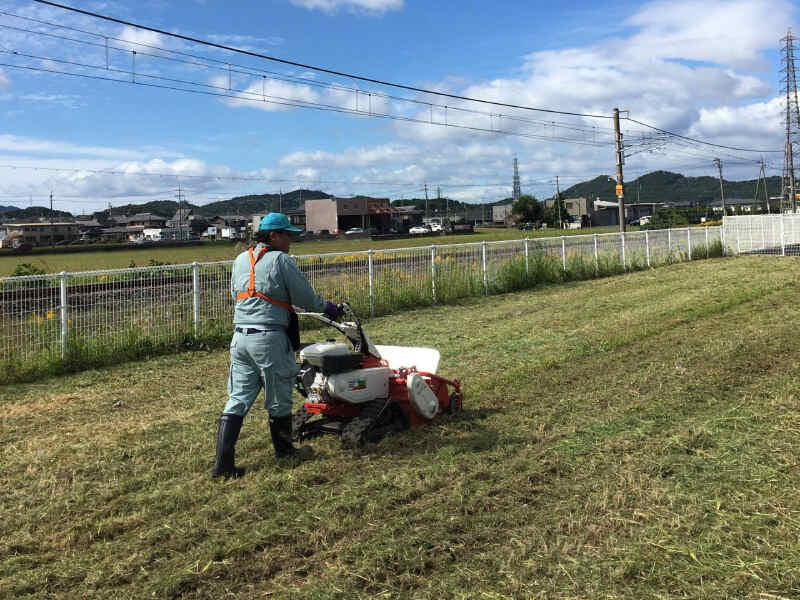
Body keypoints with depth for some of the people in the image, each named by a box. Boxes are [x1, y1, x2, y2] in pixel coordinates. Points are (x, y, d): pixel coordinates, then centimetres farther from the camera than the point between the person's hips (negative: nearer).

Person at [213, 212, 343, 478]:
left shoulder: (240, 260, 14)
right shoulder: (281, 260, -8)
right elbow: (305, 298, -6)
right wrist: (329, 307, 11)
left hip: (240, 336, 7)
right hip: (269, 338, -7)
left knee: (237, 399, 7)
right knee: (279, 399, 10)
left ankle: (223, 463, 4)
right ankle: (284, 451, 27)